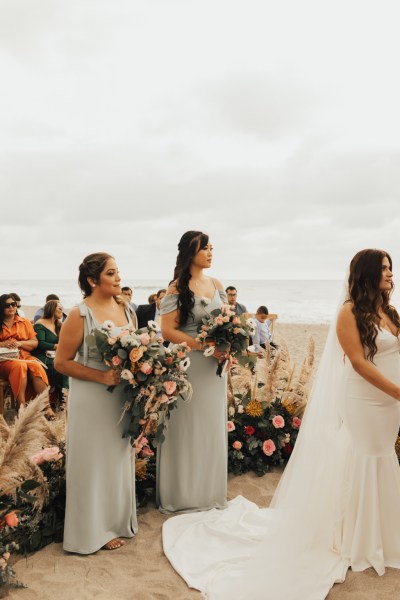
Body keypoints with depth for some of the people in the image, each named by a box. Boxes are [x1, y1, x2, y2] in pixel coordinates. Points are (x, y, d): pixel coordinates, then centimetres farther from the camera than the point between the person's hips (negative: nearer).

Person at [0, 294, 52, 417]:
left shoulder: (25, 322, 19)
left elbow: (35, 343, 13)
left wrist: (20, 343, -7)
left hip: (25, 356, 2)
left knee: (37, 366, -31)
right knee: (19, 366, -37)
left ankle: (46, 406, -37)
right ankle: (21, 406, -41)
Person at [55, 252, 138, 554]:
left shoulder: (125, 309, 2)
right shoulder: (80, 315, -16)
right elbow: (61, 362, -15)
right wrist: (103, 377, -22)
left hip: (122, 396, 6)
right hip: (92, 399, -6)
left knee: (119, 458, 18)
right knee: (95, 461, 8)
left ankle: (118, 518, 37)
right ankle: (96, 529, 27)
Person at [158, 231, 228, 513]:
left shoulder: (216, 284, 9)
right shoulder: (177, 289, -9)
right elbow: (168, 331, -14)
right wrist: (204, 346, -19)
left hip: (214, 364, 6)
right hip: (187, 365, -6)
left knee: (212, 425, 13)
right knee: (187, 427, 3)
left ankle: (210, 491, 29)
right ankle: (184, 494, 20)